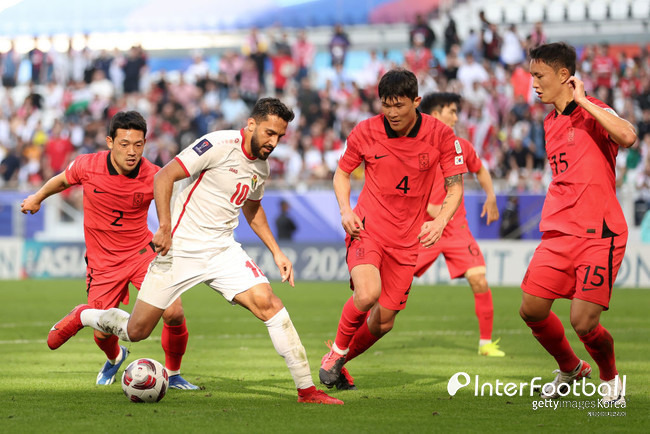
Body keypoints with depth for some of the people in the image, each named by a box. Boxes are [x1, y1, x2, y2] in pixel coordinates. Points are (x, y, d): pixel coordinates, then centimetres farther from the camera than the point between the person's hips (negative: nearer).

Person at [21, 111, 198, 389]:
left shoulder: (153, 177, -17)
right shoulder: (87, 166, -15)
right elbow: (63, 180, 9)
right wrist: (37, 198, 27)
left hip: (141, 251, 0)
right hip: (102, 260, 0)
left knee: (174, 314, -18)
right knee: (103, 334, 0)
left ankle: (173, 374, 10)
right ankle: (115, 358, 40)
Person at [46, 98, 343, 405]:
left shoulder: (261, 167, 8)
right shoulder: (219, 145, -15)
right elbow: (164, 176, -16)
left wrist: (276, 252, 21)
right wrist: (165, 227, -24)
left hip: (223, 251, 5)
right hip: (180, 249, -5)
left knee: (268, 303, -17)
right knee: (136, 331, 0)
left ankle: (307, 389, -13)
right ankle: (83, 317, 32)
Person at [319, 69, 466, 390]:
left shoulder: (440, 134, -6)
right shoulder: (365, 132, -6)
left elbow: (455, 186, 0)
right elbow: (342, 172, 11)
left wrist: (439, 222, -18)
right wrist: (346, 210, -7)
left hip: (406, 239, 2)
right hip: (367, 228, -2)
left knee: (383, 321, 3)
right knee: (367, 293, -29)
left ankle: (341, 362, 31)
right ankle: (337, 350, -2)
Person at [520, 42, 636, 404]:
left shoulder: (594, 113, -8)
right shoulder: (551, 122, 16)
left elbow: (627, 136, -31)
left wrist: (582, 101, -22)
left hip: (599, 235, -7)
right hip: (559, 234, 7)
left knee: (583, 322, -12)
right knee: (532, 310, -1)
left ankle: (610, 378, 18)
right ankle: (571, 369, 25)